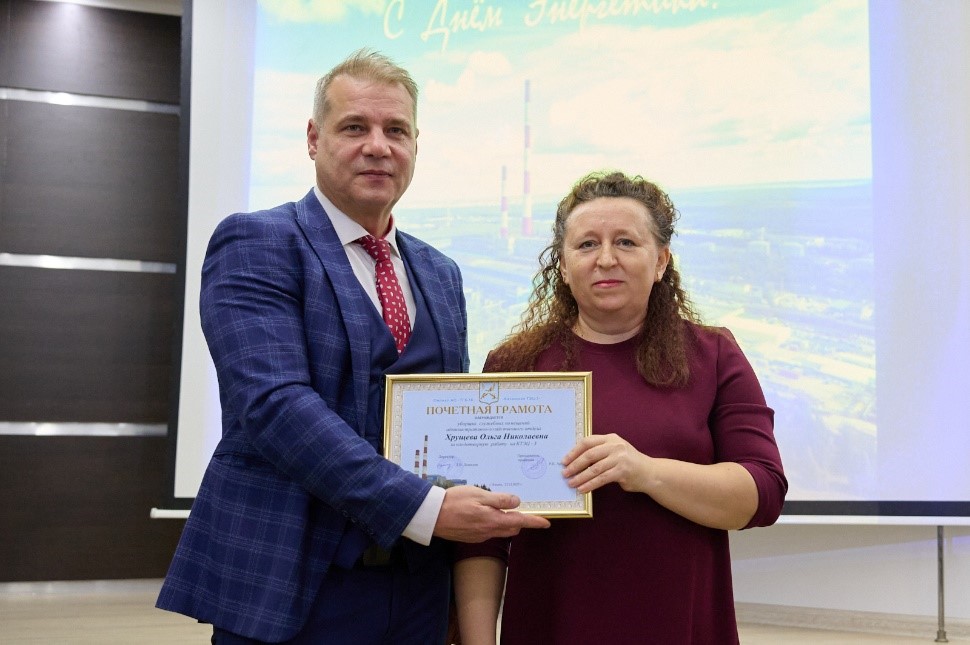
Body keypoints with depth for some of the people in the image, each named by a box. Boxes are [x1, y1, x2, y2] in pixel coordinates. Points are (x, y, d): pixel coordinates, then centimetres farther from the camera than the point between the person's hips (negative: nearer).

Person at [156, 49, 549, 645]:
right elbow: (276, 404, -19)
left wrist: (475, 504, -4)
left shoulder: (441, 274, 13)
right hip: (287, 588, -5)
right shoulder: (255, 243, -7)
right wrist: (423, 508, -23)